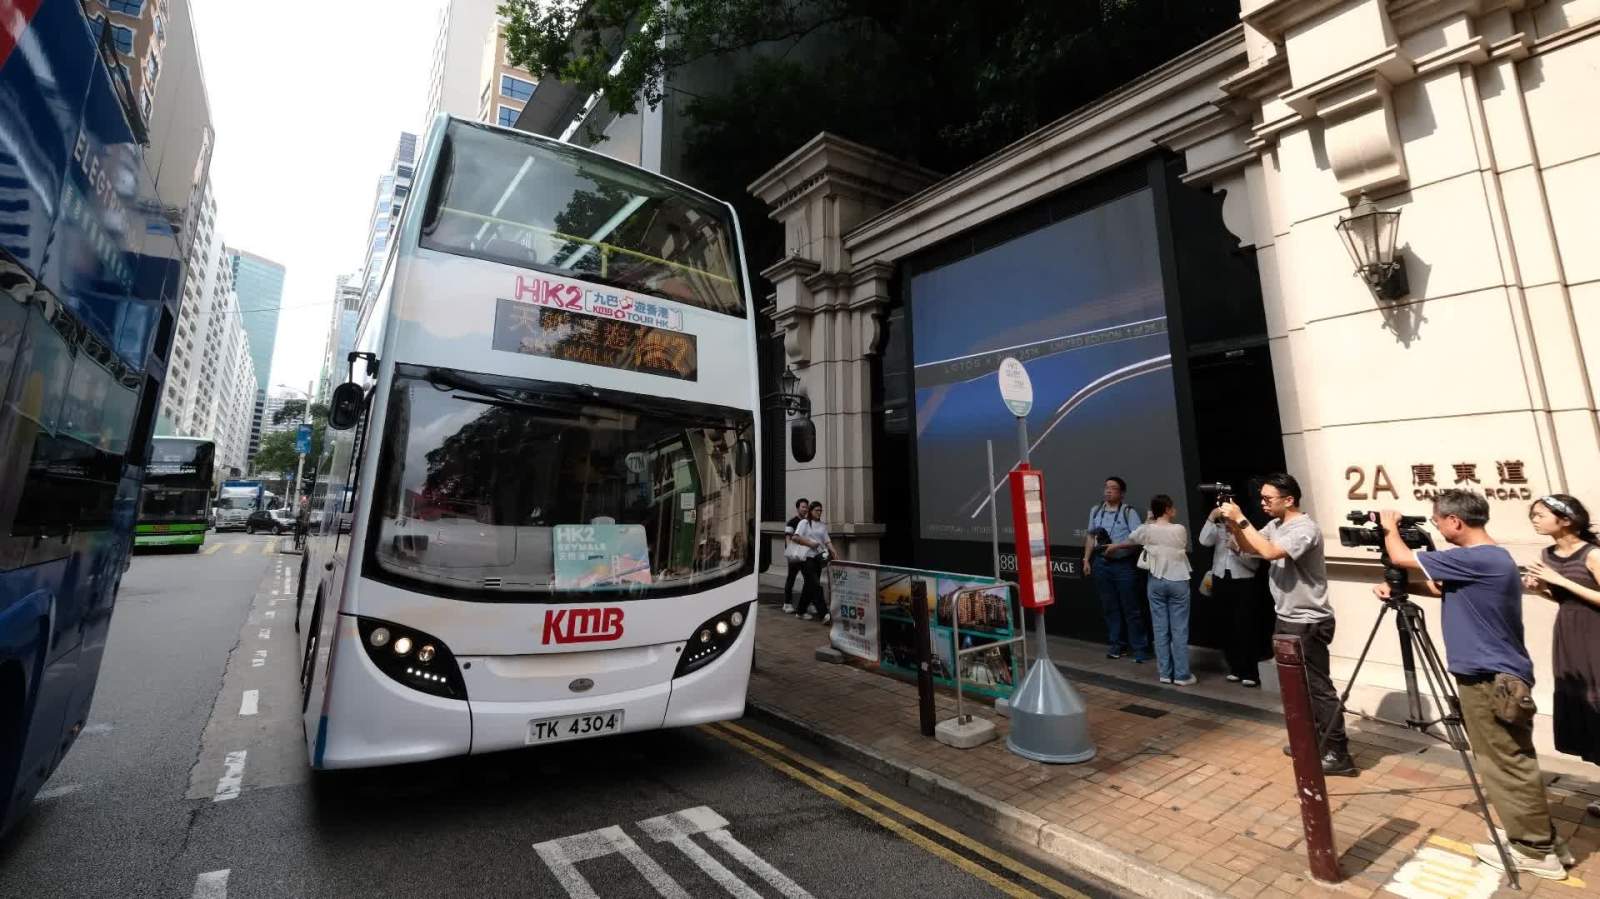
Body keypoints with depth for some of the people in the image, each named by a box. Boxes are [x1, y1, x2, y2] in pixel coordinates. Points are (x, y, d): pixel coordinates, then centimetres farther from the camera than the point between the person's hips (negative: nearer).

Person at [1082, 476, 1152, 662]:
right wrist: (1087, 560, 9)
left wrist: (1116, 546, -23)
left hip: (1124, 564, -4)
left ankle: (1140, 648, 11)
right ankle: (1116, 644, 24)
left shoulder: (1128, 512, -7)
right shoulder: (1095, 511, 8)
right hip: (1101, 564, 4)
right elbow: (1090, 537, 13)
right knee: (1109, 607, 12)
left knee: (1130, 608, 1)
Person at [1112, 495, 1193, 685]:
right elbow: (1186, 549, 11)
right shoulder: (1180, 530, -8)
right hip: (1178, 582, -2)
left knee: (1160, 628, 7)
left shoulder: (1146, 530, -4)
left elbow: (1131, 540, 16)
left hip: (1156, 582, 2)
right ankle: (1182, 675, 8)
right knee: (1179, 629, 3)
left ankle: (1165, 673, 14)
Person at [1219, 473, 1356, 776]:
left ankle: (1338, 755, 7)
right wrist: (1233, 525, -7)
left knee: (1318, 688, -2)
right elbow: (1247, 548, 11)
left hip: (1309, 623, -9)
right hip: (1286, 619, 9)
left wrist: (1241, 519, -28)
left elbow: (1269, 552, -33)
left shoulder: (1305, 529, -20)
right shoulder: (1274, 525, 7)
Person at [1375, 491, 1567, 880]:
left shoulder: (1477, 559, -23)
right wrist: (1398, 588, 3)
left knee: (1508, 765, 4)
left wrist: (1391, 527, 0)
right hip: (1494, 675, 9)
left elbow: (1401, 557, -18)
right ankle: (1537, 841, 30)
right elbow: (1441, 588, 17)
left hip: (1491, 680, -9)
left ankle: (1536, 851, 17)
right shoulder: (1490, 558, 8)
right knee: (1511, 762, 18)